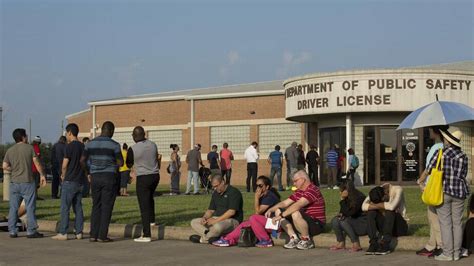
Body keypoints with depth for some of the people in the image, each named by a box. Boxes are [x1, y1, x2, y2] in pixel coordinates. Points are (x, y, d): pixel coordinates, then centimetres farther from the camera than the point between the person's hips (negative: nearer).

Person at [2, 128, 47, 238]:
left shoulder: (10, 150, 5)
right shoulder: (29, 148, -5)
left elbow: (4, 166, 1)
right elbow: (37, 163, -8)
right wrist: (42, 175, 0)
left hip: (14, 183, 4)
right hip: (27, 182, -4)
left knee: (13, 207, 9)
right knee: (30, 207, 2)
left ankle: (12, 231, 10)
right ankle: (31, 231, 3)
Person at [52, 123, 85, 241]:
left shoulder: (69, 146, -12)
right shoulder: (83, 146, 9)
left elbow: (64, 165, -12)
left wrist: (63, 176, 5)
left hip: (69, 181, -7)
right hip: (80, 181, 7)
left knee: (65, 207, -3)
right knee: (78, 207, 10)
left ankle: (63, 233, -4)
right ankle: (79, 232, 10)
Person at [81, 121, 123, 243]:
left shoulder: (90, 143, 4)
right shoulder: (114, 145, -8)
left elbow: (82, 160, 4)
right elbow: (121, 163, -6)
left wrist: (88, 173, 16)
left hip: (95, 177, 4)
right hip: (109, 177, -4)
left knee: (96, 206, 11)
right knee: (106, 207, 1)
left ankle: (93, 235, 7)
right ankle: (102, 236, 0)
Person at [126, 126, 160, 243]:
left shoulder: (133, 149, -14)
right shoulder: (153, 145, 0)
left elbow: (129, 165, 3)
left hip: (143, 178, -6)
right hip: (155, 176, 6)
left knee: (144, 206, -5)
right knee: (150, 197, 33)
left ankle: (147, 235, -8)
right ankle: (151, 219, 45)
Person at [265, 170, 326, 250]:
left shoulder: (312, 190, -19)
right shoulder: (299, 192, 12)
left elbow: (298, 205, -30)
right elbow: (284, 203, 13)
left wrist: (281, 215, -31)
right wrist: (270, 210, -2)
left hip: (317, 224, -9)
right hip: (304, 220, 9)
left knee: (295, 214, -38)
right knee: (278, 211, 3)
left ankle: (307, 240, -16)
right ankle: (294, 238, -1)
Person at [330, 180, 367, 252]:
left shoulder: (359, 197, -20)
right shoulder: (347, 198, 3)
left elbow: (349, 213, -24)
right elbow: (342, 212, 14)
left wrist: (342, 200, -20)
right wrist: (341, 214, -9)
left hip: (364, 224, -8)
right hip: (354, 222, 8)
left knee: (344, 221, -29)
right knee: (335, 221, -8)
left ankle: (356, 245, -24)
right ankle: (341, 243, -3)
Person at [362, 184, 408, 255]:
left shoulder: (397, 190, -16)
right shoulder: (375, 193, -4)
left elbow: (392, 206, -35)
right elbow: (364, 206, -19)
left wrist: (375, 205, -21)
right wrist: (379, 207, -29)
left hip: (400, 226, -4)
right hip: (384, 225, 4)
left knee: (389, 210, -32)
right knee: (371, 212, -21)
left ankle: (385, 245, -35)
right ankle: (374, 243, -29)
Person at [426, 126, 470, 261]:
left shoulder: (440, 153, -8)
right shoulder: (463, 156, 5)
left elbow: (429, 170, -5)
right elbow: (463, 175, 9)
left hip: (443, 191, -4)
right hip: (459, 192, 4)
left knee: (445, 223, -1)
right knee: (457, 223, 8)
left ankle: (447, 254, -1)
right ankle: (456, 253, 11)